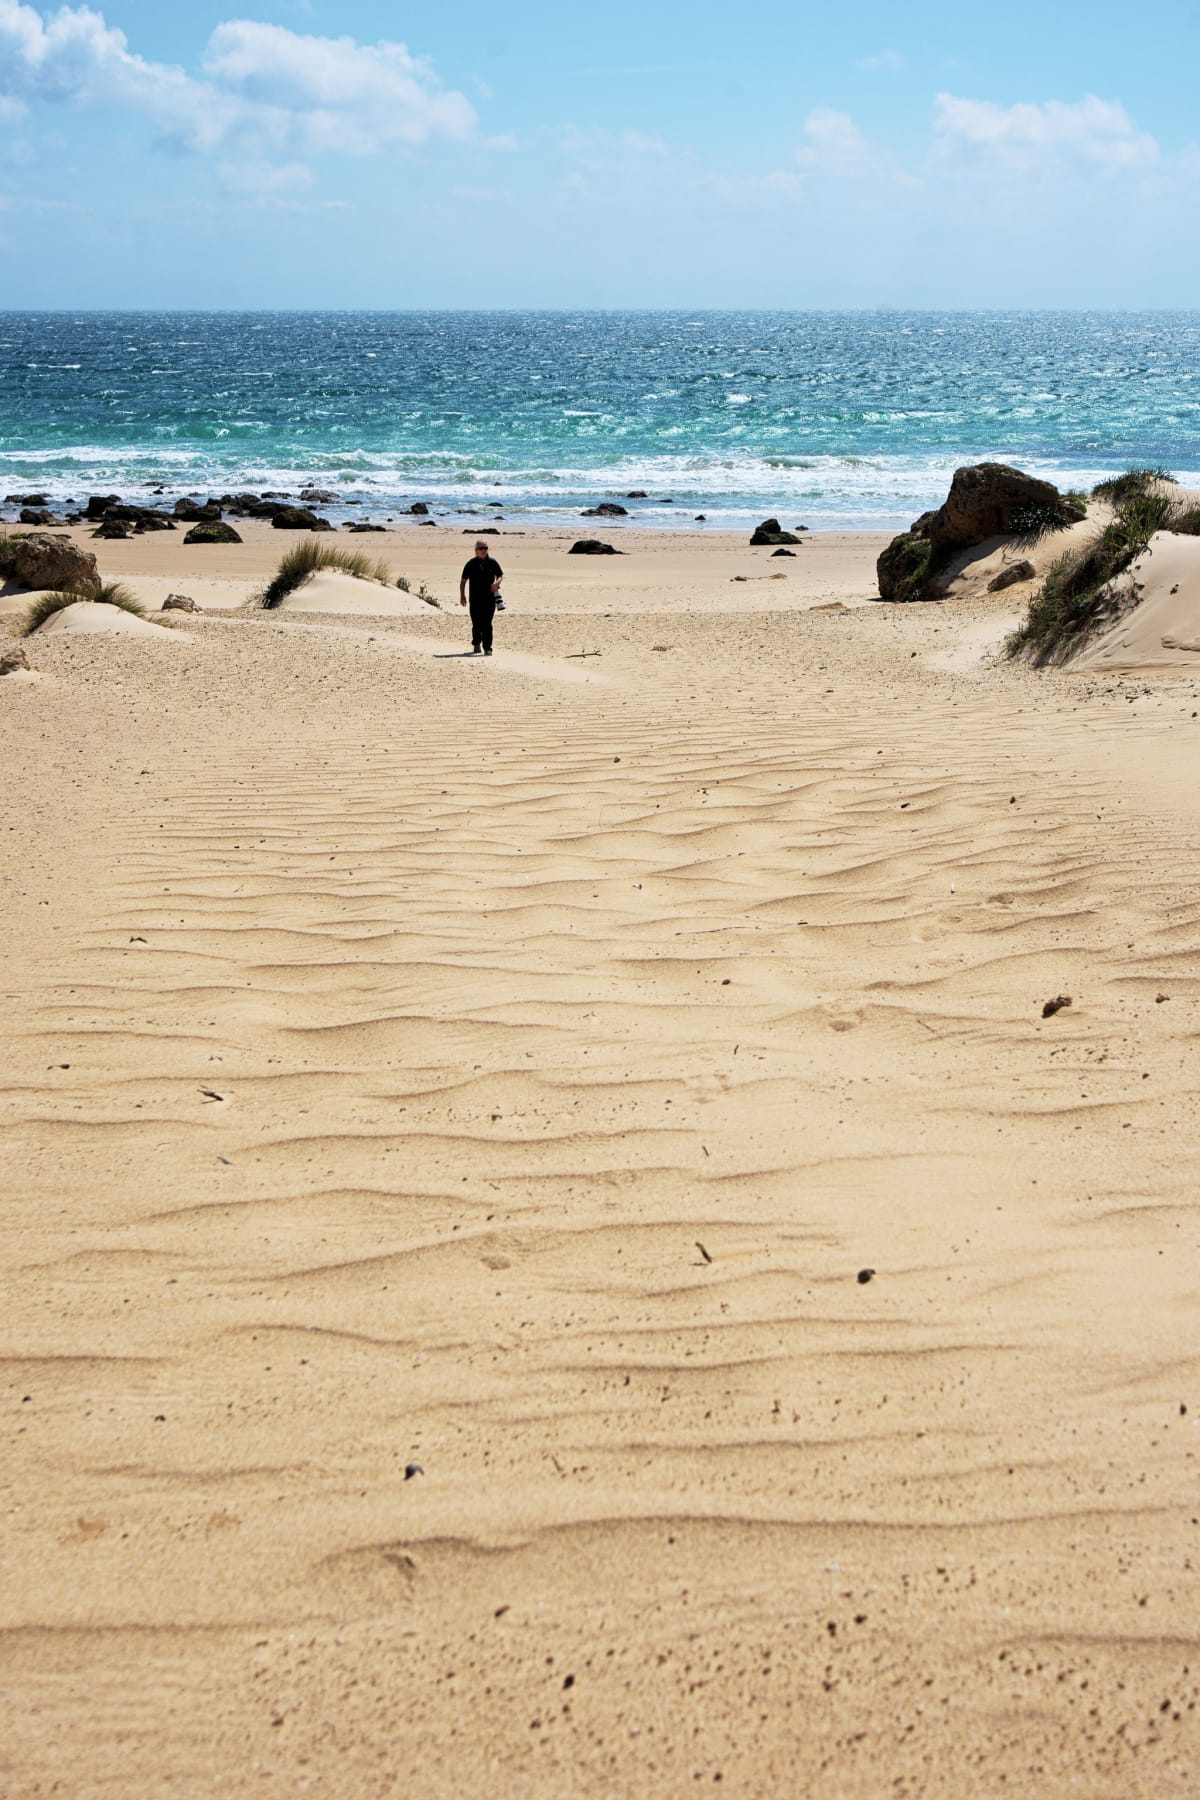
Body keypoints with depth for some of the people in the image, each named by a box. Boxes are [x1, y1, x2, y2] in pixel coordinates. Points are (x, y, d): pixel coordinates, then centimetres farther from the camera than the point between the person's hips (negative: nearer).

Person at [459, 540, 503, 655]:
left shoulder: (492, 562, 6)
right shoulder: (471, 564, 3)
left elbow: (499, 575, 17)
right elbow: (463, 580, 9)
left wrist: (497, 582, -6)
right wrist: (462, 595, 1)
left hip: (490, 598, 0)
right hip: (475, 599, 0)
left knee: (487, 624, -6)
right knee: (476, 624, 5)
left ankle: (487, 648, -6)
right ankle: (476, 644, 27)